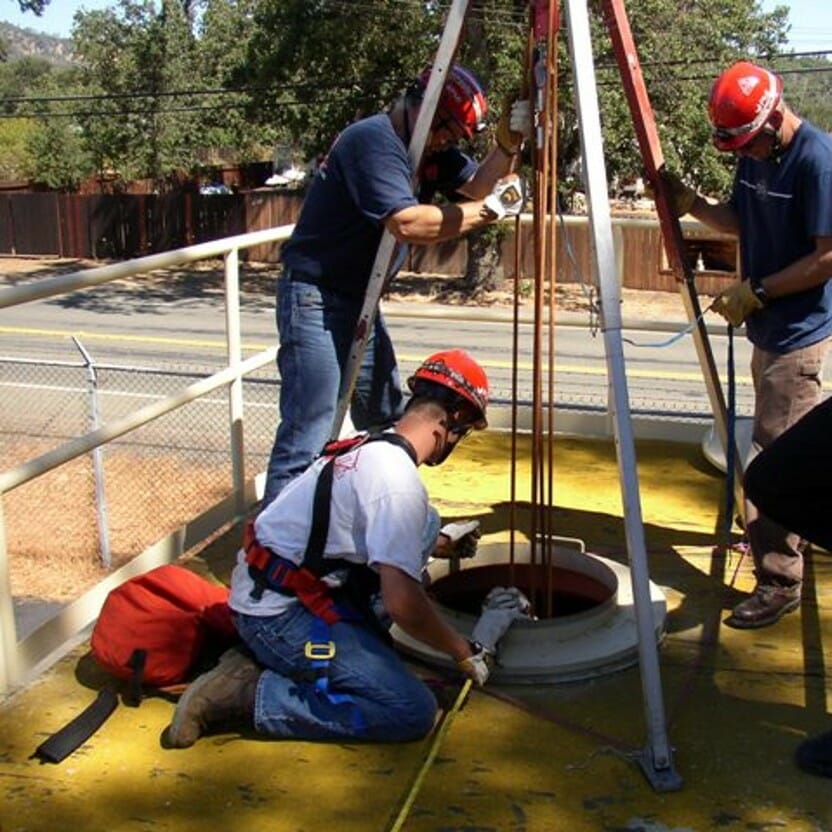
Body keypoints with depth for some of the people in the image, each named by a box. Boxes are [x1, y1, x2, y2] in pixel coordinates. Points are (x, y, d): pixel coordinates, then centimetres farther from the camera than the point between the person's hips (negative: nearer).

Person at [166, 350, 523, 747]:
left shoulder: (372, 445, 10)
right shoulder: (399, 481, -19)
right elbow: (402, 604, -21)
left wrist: (441, 543, 47)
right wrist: (465, 652, -5)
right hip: (282, 613, -9)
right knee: (413, 711, -11)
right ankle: (251, 693, -8)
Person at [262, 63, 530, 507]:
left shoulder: (431, 147, 10)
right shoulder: (373, 139, -19)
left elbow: (476, 184, 4)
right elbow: (407, 223, -30)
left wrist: (507, 143, -12)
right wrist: (487, 210, -23)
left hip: (360, 301, 10)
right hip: (315, 299, -10)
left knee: (387, 425, 18)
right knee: (308, 433, -15)